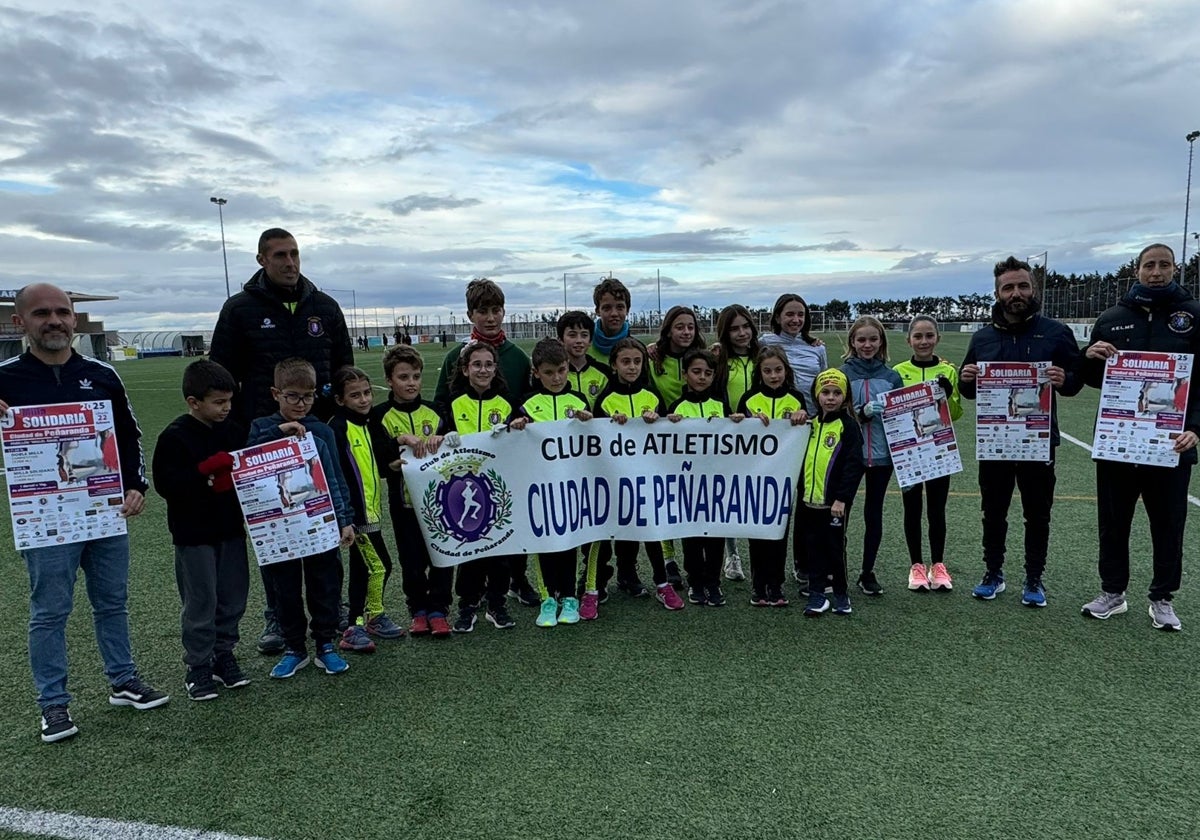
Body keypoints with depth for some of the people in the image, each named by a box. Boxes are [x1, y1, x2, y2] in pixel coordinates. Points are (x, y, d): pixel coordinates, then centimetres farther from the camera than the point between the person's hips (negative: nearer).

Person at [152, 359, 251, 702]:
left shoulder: (233, 430, 6)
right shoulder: (174, 436, -12)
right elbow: (165, 483, -18)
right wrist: (206, 471, -24)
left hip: (231, 529, 6)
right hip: (194, 535, -5)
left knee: (233, 597, 12)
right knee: (200, 602, 3)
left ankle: (224, 655, 28)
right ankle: (198, 667, 17)